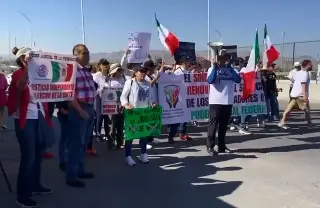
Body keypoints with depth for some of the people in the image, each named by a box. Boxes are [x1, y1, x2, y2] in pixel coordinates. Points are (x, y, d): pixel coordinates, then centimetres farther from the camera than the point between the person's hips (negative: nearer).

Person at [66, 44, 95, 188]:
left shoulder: (87, 72, 14)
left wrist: (91, 108, 16)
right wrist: (80, 110, -21)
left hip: (89, 108, 9)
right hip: (78, 109, -9)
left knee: (84, 142, 17)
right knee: (76, 143, -4)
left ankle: (80, 170, 31)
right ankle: (70, 176, 5)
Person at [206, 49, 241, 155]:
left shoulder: (231, 69, 11)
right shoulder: (212, 69, 0)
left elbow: (238, 80, -5)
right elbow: (210, 81, -18)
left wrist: (230, 68, -8)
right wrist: (215, 67, -15)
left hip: (228, 101, 4)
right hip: (215, 101, -4)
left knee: (224, 125, 11)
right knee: (213, 123, -3)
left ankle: (221, 146, 19)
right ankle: (210, 146, 1)